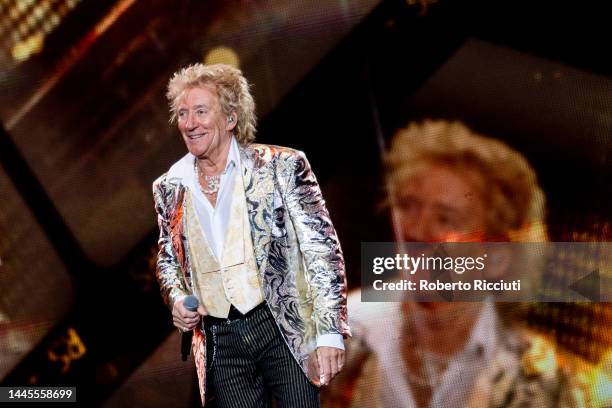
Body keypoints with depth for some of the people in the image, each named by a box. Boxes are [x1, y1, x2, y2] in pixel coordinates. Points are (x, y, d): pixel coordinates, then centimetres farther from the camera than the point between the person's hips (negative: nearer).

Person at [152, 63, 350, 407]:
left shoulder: (281, 166, -5)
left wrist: (330, 332, -14)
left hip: (286, 331, -3)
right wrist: (177, 299, -1)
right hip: (220, 343, 3)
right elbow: (168, 259, 20)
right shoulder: (169, 187, 7)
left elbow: (322, 249, -7)